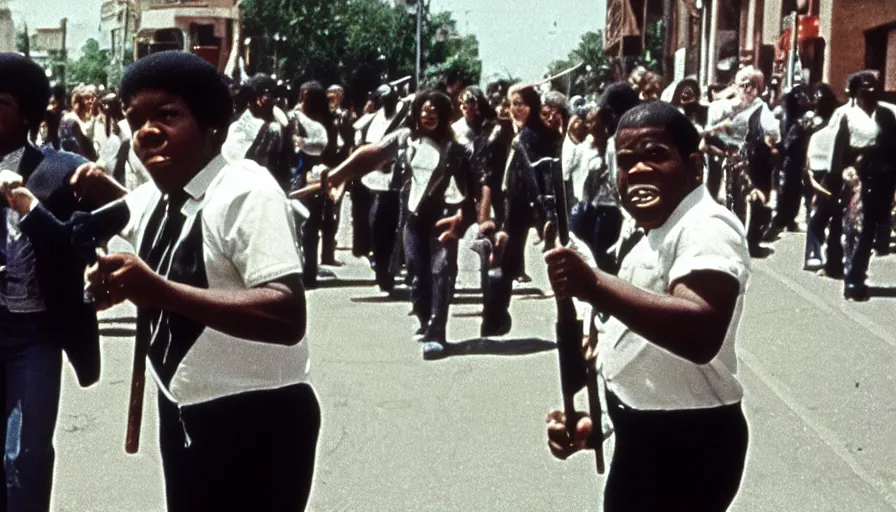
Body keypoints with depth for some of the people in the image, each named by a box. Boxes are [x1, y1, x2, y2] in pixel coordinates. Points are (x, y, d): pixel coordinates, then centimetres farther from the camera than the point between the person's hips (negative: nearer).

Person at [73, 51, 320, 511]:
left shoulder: (246, 192, -21)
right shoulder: (152, 197, 5)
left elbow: (289, 317, -32)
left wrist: (161, 290, -39)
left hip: (255, 423, -8)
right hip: (183, 415, 8)